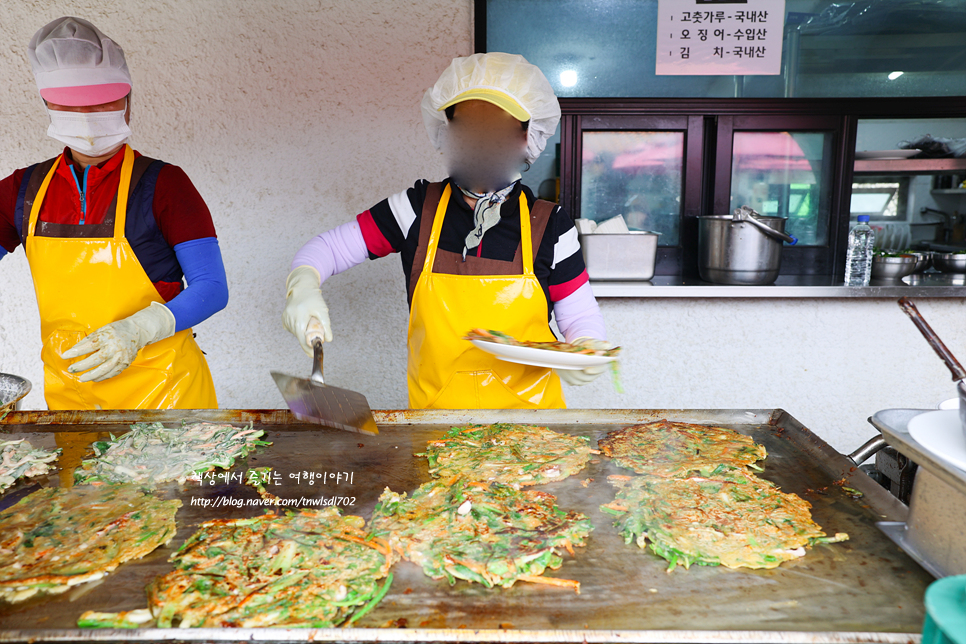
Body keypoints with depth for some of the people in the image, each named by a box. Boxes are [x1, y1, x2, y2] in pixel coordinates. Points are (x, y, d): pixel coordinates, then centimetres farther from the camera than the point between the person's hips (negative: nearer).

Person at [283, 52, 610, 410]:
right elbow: (327, 247, 2)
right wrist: (303, 286, -18)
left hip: (528, 405, 1)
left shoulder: (549, 226, -4)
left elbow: (581, 317, 2)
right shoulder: (419, 209, -3)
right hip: (433, 404, 0)